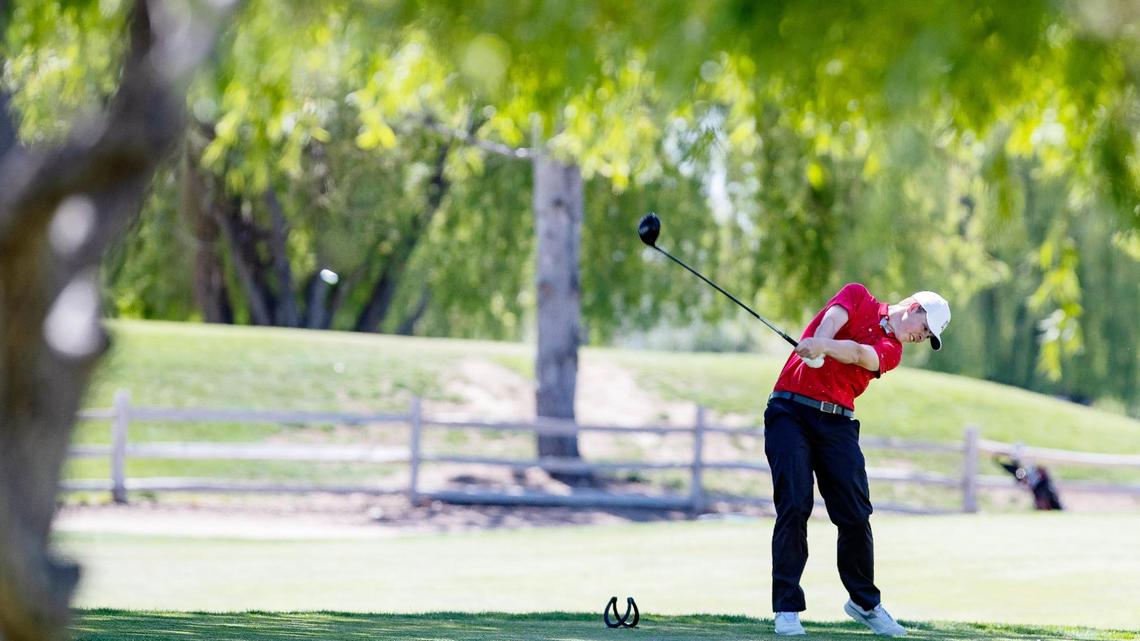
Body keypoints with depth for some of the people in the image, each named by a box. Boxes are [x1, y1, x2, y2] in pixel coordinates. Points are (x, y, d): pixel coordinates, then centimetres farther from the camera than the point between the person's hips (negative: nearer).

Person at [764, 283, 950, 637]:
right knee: (794, 507, -12)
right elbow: (832, 320, -13)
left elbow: (859, 354, -12)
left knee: (856, 513, 1)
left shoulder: (891, 349, 10)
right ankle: (787, 609, -9)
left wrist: (823, 347, -33)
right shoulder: (857, 296, 9)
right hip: (791, 411, -4)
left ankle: (865, 603, 20)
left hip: (837, 422, 4)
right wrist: (817, 346, -36)